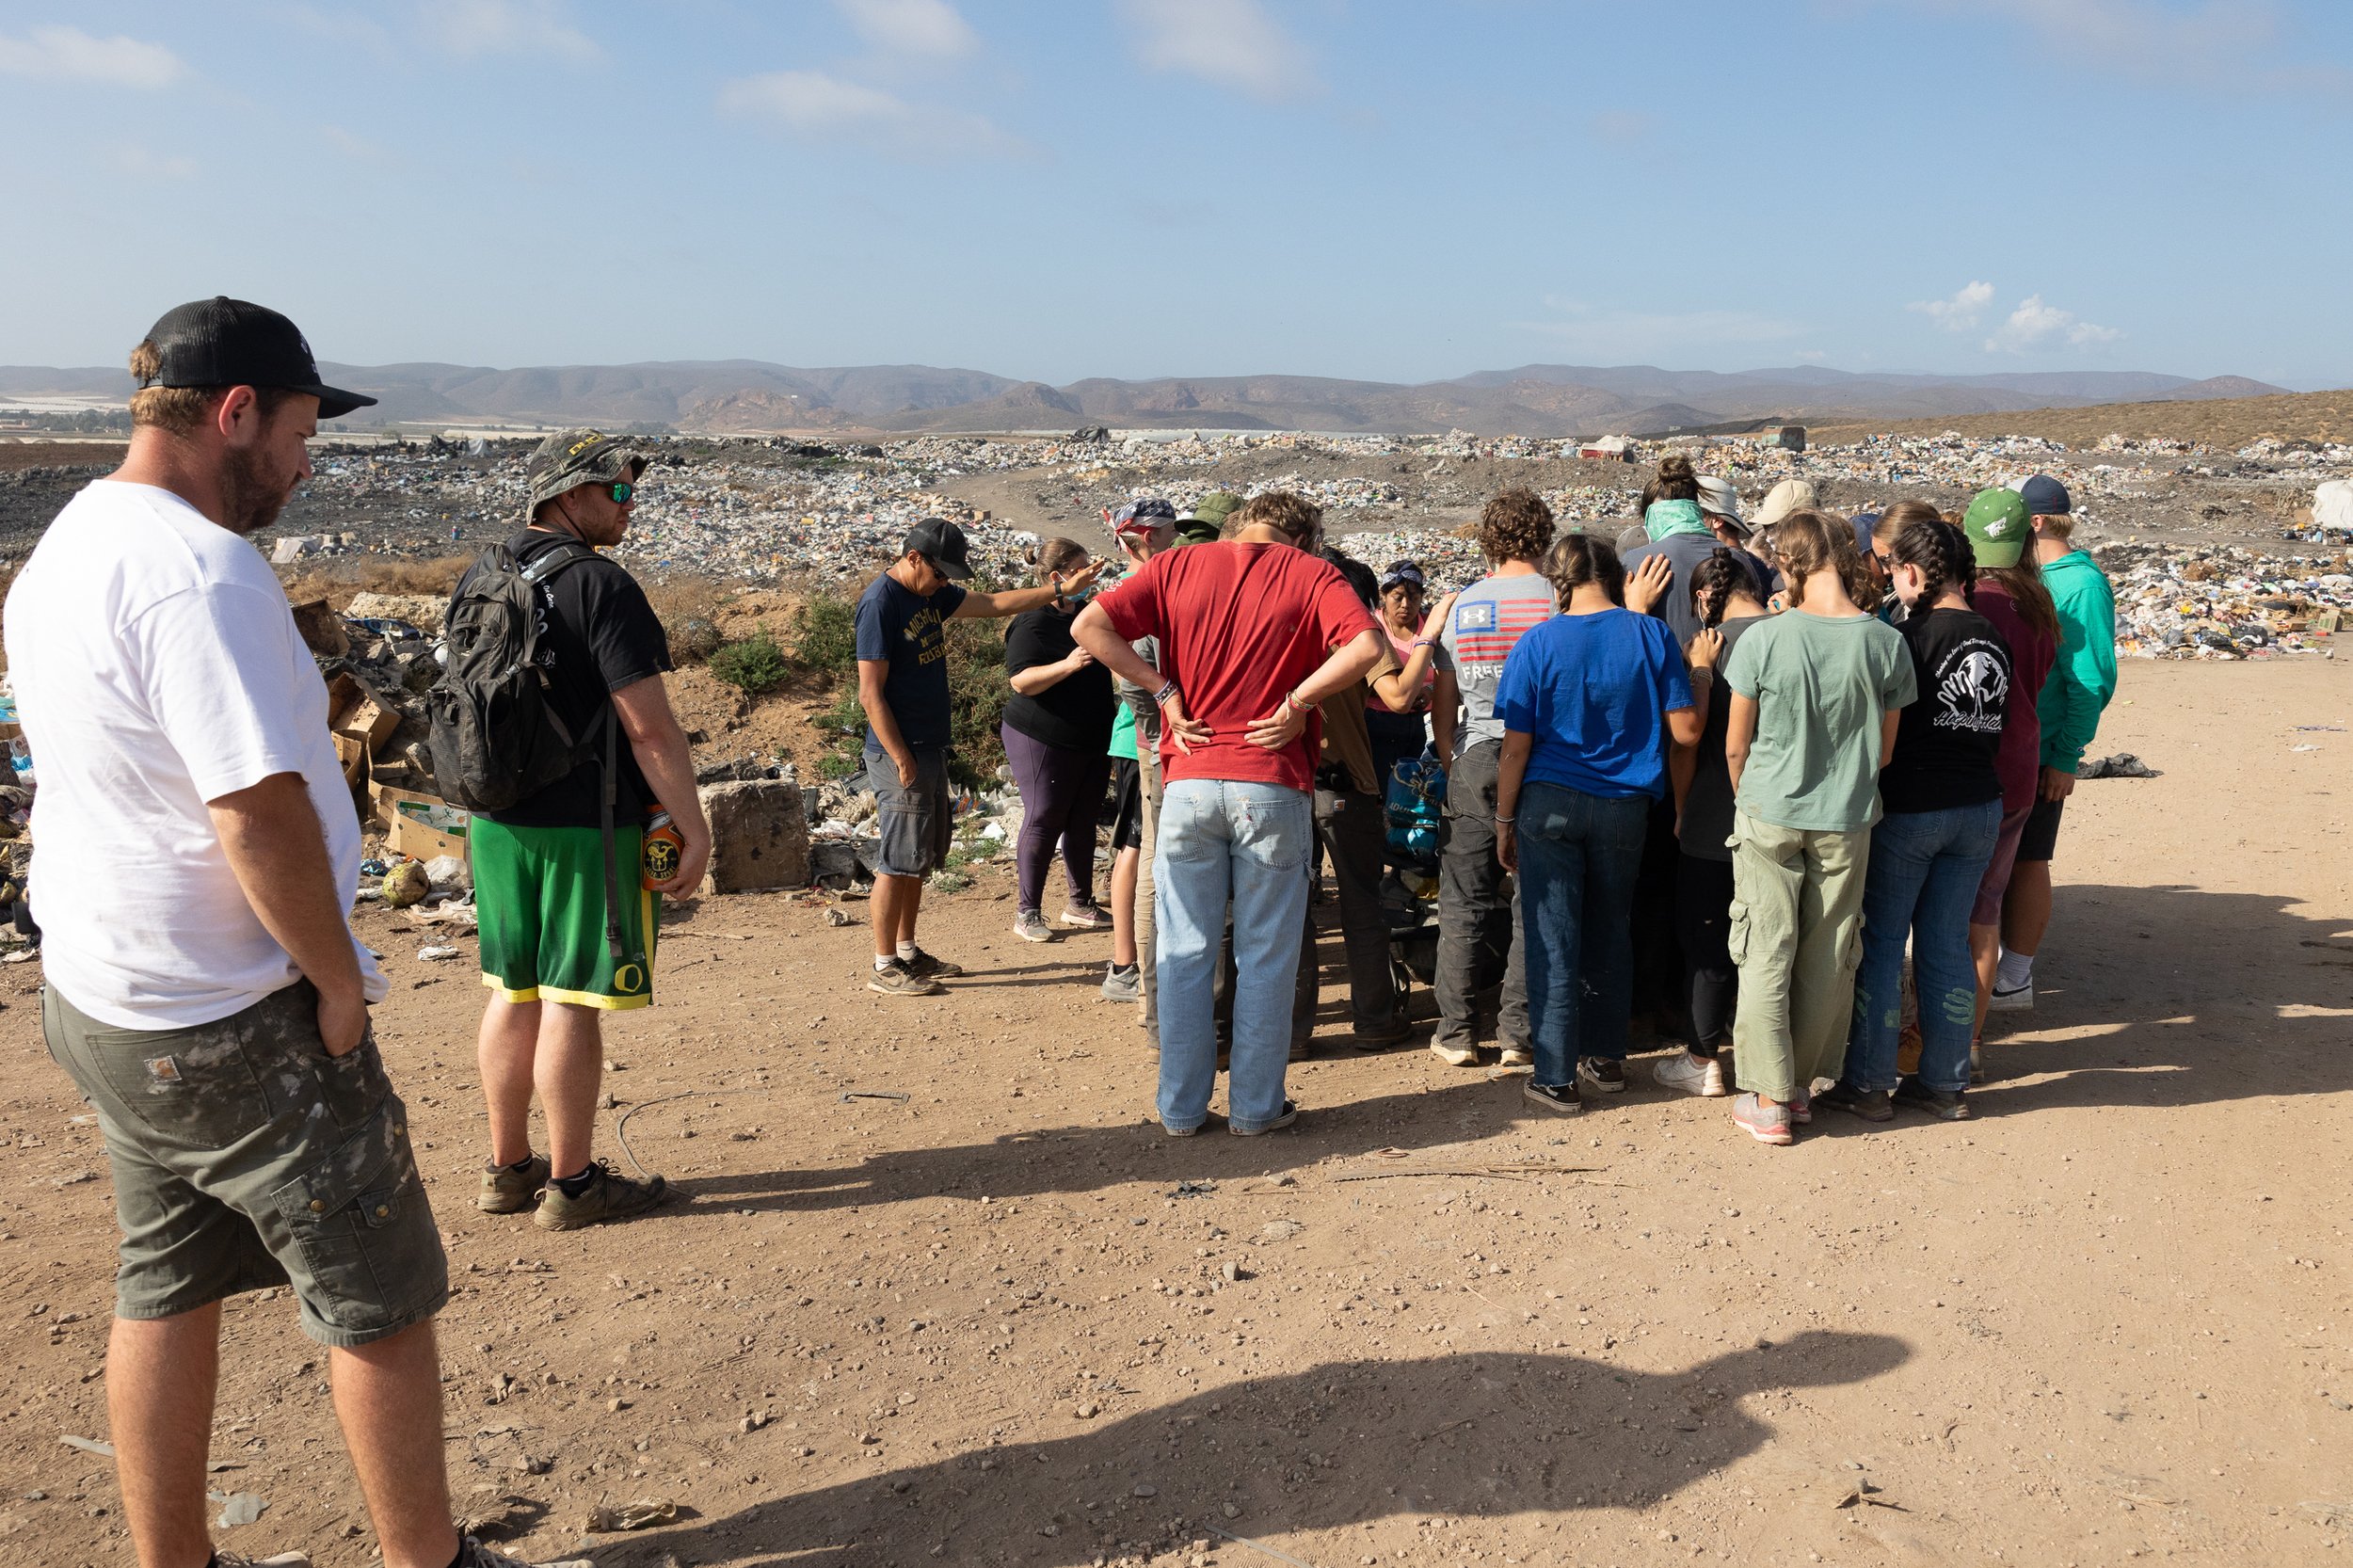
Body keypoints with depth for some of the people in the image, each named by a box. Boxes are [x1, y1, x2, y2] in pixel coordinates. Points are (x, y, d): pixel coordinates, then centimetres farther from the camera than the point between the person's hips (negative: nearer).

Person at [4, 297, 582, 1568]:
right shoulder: (199, 572, -23)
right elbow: (260, 810, -27)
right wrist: (337, 980, -14)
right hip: (235, 1023, -9)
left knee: (164, 1292, 19)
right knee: (377, 1304, 6)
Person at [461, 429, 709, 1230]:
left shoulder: (477, 580, 10)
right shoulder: (599, 585, -15)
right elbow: (649, 725, -19)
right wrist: (693, 826, -14)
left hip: (499, 820, 8)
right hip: (585, 825, -8)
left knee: (513, 992, 15)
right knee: (572, 1000, 0)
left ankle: (508, 1169, 26)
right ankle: (572, 1183, 10)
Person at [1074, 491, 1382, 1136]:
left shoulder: (1177, 564, 9)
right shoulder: (1311, 574, 2)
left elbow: (1090, 626, -2)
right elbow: (1366, 646, -15)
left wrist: (1164, 690, -1)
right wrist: (1297, 702, -7)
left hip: (1189, 782, 2)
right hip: (1273, 784, -2)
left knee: (1184, 953, 10)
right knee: (1265, 955, 9)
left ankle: (1181, 1107, 18)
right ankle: (1255, 1106, 17)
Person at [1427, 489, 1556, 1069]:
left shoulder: (1461, 606, 5)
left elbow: (1442, 704, 10)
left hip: (1475, 760, 2)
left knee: (1464, 902, 8)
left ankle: (1457, 1031, 12)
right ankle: (1518, 1032, 9)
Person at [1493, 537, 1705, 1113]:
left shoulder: (1540, 642, -8)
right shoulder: (1651, 635, -4)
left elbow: (1516, 747, -8)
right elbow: (1686, 730, -4)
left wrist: (1504, 820, 3)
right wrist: (1702, 670, 12)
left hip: (1549, 805, -2)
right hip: (1625, 806, 3)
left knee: (1553, 941, 4)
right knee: (1611, 935, 17)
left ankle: (1556, 1077, 8)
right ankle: (1606, 1059, 29)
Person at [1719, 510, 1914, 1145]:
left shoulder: (1763, 638, -15)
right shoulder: (1886, 644, -7)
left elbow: (1735, 746, -6)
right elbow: (1885, 750, 4)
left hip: (1770, 817, -2)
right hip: (1847, 823, 3)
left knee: (1766, 958, 6)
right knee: (1828, 962, 14)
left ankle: (1769, 1099, 11)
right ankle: (1803, 1085, 27)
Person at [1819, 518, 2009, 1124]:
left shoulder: (1912, 637, -15)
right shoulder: (1994, 641, 5)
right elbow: (1998, 726, 14)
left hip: (1909, 807, -6)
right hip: (1980, 807, 6)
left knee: (1879, 943, 4)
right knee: (1948, 944, 13)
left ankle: (1868, 1084, 10)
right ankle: (1946, 1084, 19)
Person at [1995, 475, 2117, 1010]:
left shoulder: (2081, 585, -14)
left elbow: (2093, 681, -17)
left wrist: (2066, 759, -18)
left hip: (2039, 754, -8)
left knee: (2025, 861, 1)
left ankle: (2015, 979, 10)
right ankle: (1998, 960, 26)